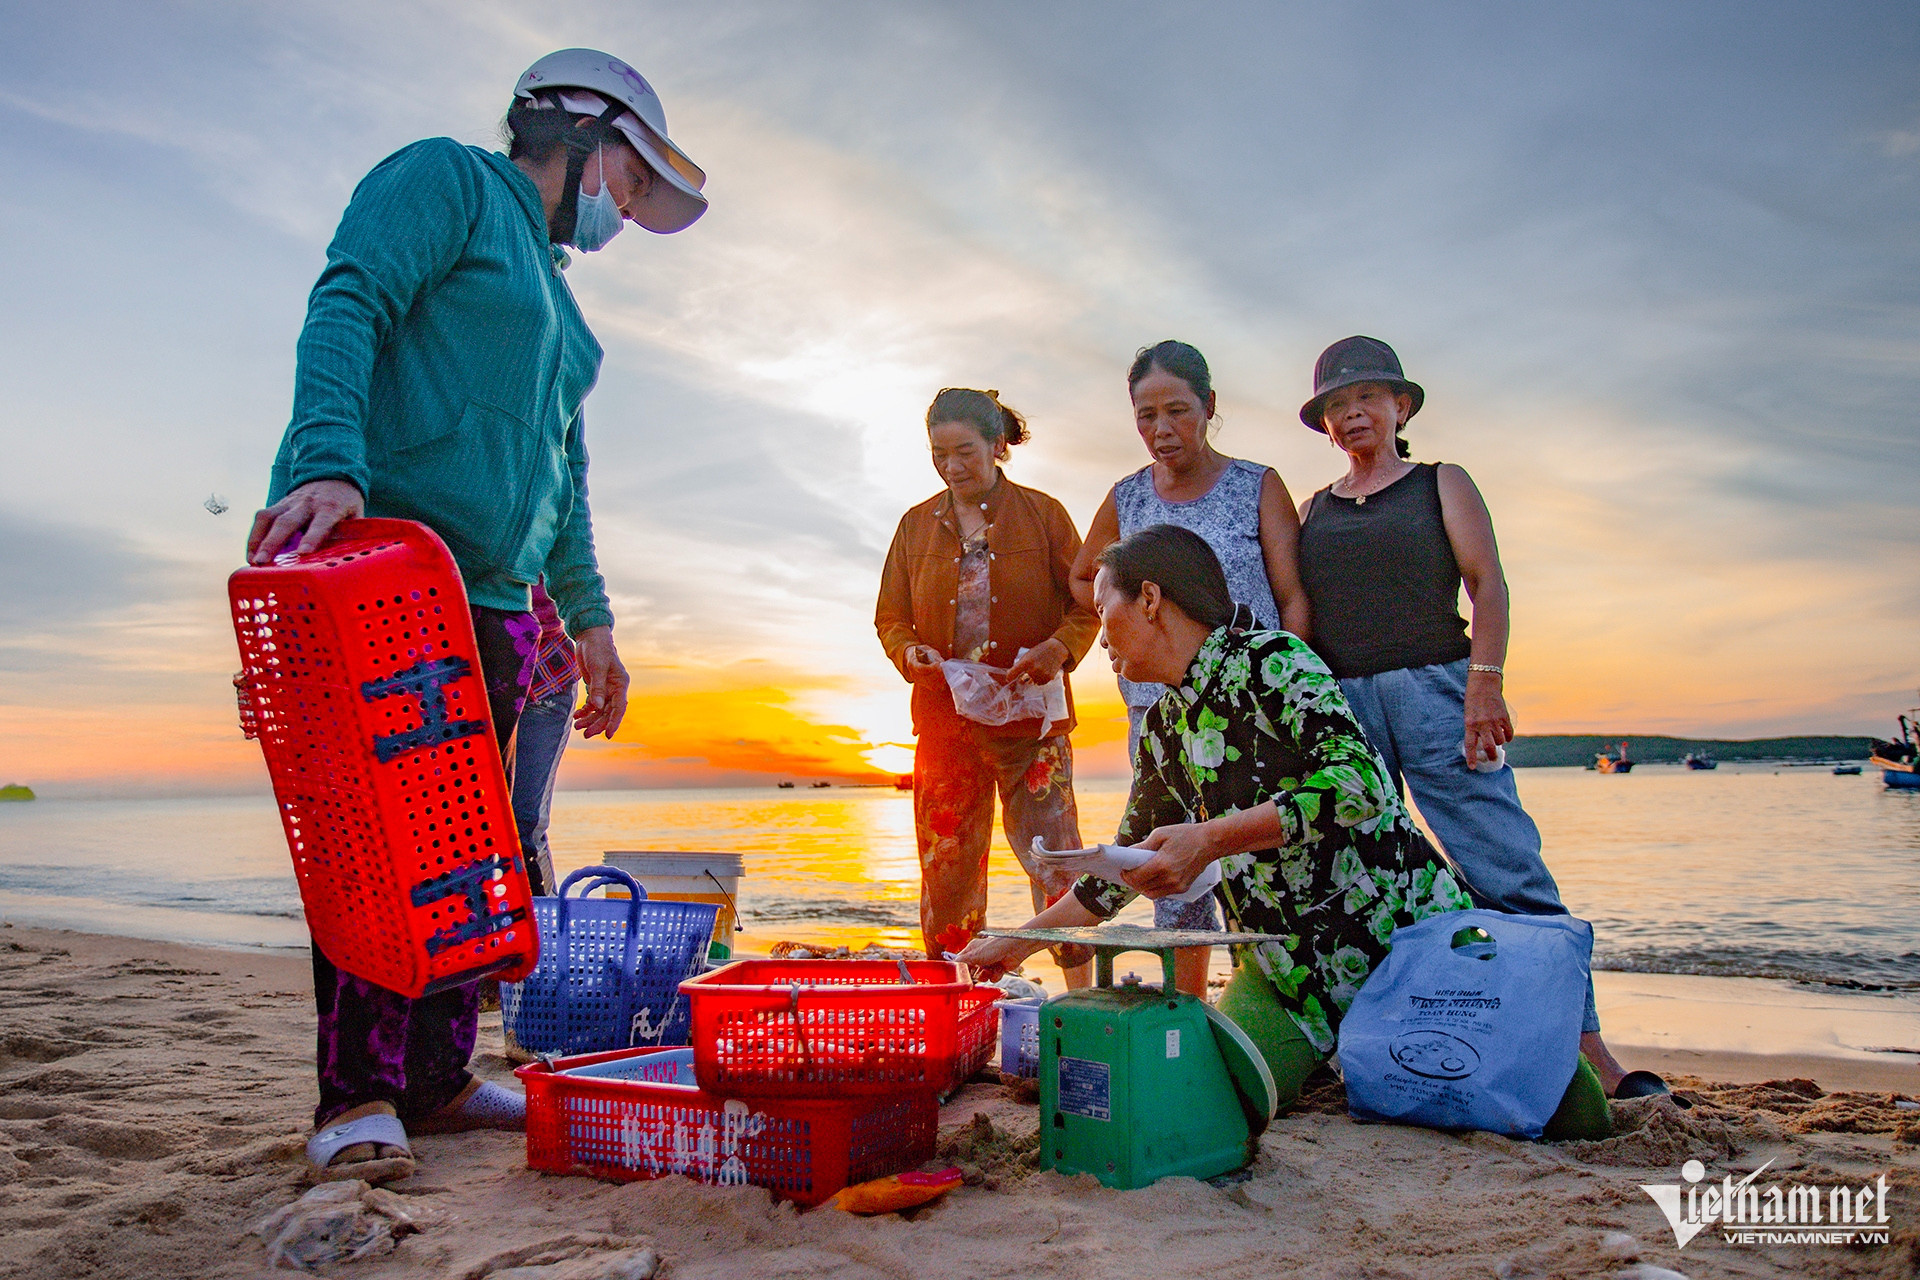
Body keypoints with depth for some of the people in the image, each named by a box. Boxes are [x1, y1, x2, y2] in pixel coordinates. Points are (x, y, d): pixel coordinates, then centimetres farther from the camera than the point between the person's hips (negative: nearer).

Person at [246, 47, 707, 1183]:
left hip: (495, 594, 8)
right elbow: (347, 306, -11)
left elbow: (562, 470, 28)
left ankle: (434, 1077, 13)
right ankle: (358, 1098, -5)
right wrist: (328, 462, -27)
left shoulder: (554, 293, 29)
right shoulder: (448, 178, 6)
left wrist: (590, 618, 22)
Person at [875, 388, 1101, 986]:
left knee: (1053, 858, -5)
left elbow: (1087, 605, 4)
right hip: (945, 720, 3)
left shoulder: (1042, 515, 3)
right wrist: (909, 652, -9)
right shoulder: (917, 525, 10)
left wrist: (1059, 648, -17)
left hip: (1031, 716, -2)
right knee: (947, 865, 6)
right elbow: (890, 618, 13)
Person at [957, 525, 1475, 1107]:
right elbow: (1126, 866, 19)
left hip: (1393, 917, -5)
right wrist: (1015, 943, 21)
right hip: (1287, 960, 6)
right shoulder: (1161, 731, 9)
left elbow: (1360, 781, -26)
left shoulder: (1268, 659, -13)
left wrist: (1209, 839, -30)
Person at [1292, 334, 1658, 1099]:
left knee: (1507, 870, -12)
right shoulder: (1312, 510, 21)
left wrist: (1485, 681, -13)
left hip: (1433, 687, -3)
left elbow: (1487, 582, 2)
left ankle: (1587, 1049, -12)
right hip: (1337, 701, 3)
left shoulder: (1441, 484, 14)